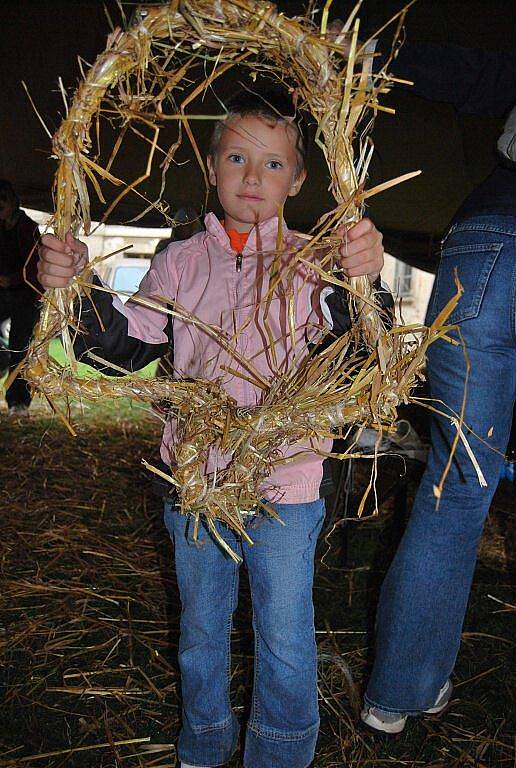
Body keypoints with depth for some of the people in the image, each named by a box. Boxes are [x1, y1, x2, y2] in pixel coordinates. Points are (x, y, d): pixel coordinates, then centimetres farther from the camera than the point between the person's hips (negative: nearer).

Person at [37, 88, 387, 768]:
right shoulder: (182, 260, 4)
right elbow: (128, 345, -2)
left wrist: (363, 280, -39)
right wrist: (76, 289, -18)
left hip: (285, 482, -2)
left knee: (285, 638, 8)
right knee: (201, 627, 20)